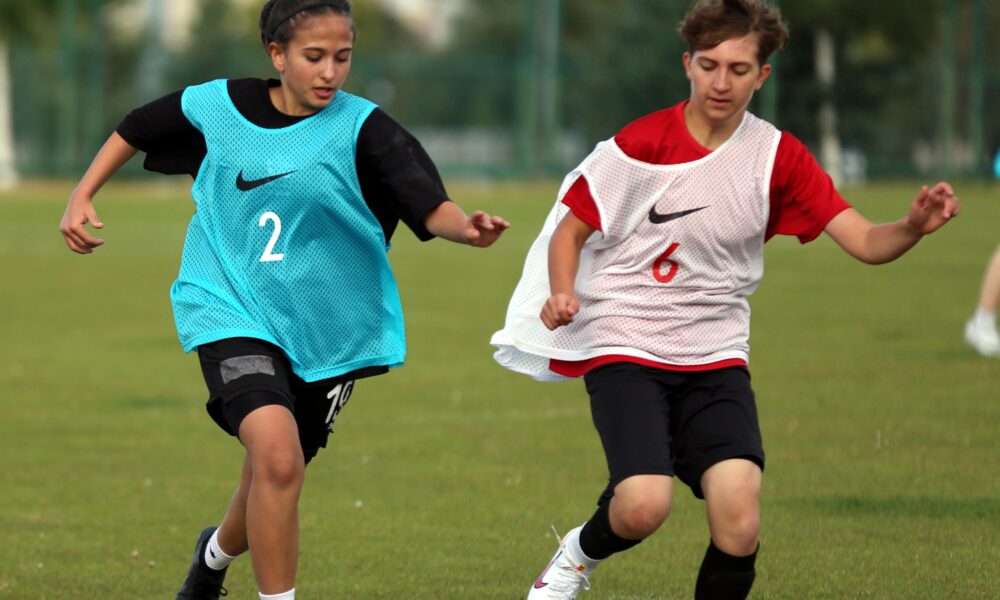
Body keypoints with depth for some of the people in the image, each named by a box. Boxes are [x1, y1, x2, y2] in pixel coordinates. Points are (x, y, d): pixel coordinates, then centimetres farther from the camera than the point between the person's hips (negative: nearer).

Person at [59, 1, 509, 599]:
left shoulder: (363, 129, -13)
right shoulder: (217, 106, -5)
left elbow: (430, 208, -26)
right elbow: (137, 128, 15)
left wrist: (467, 227, -46)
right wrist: (83, 196, 11)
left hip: (325, 330, 1)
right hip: (232, 311, -1)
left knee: (272, 483, 15)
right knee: (277, 455, -26)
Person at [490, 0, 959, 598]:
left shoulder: (777, 156, -1)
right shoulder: (642, 143, -6)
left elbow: (866, 242, -6)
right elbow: (570, 230, 3)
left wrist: (915, 226, -29)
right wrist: (561, 295, -18)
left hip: (716, 357, 2)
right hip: (625, 347, -2)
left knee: (739, 519, -19)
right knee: (645, 505, -23)